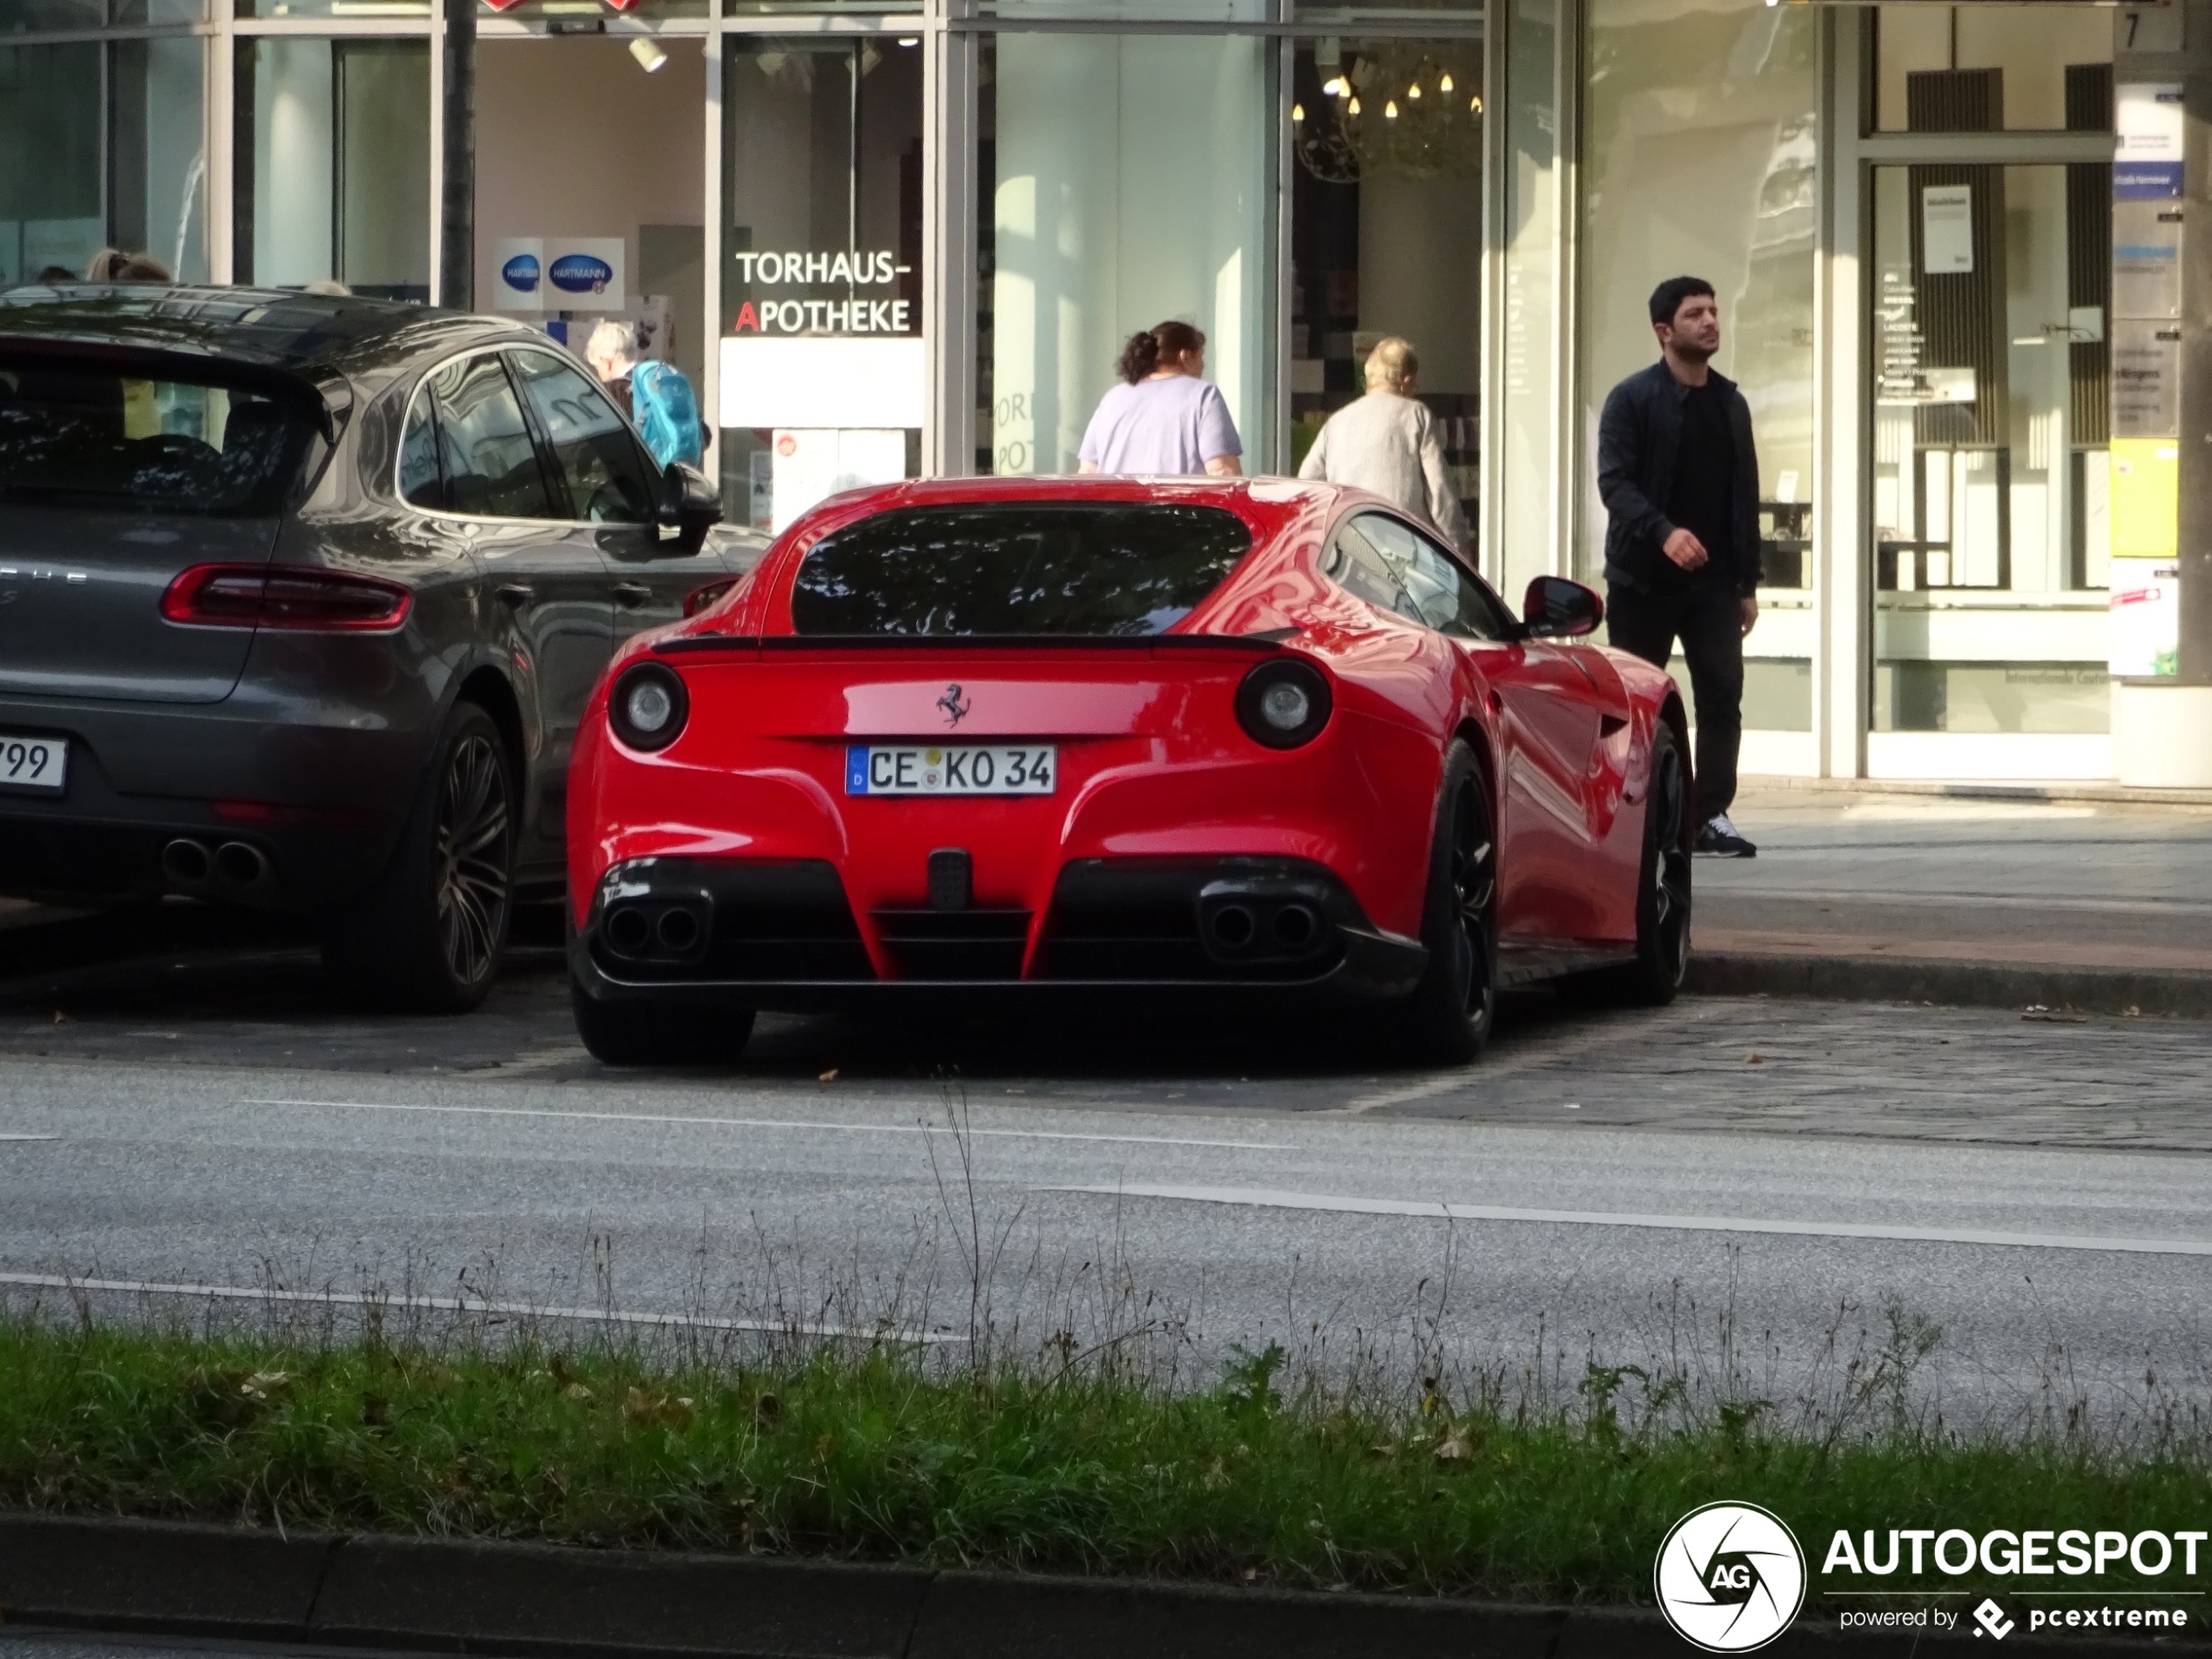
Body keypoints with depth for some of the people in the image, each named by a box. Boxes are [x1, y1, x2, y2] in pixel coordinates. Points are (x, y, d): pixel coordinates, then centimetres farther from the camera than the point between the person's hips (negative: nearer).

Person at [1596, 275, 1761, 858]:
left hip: (1713, 580, 4)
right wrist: (1663, 532, -29)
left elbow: (1745, 496, 15)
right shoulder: (1632, 399, -3)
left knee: (1722, 695, -6)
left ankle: (1712, 815, -3)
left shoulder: (1730, 404, 13)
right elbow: (1615, 482, -13)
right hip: (1643, 578, -4)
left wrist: (1747, 582, 11)